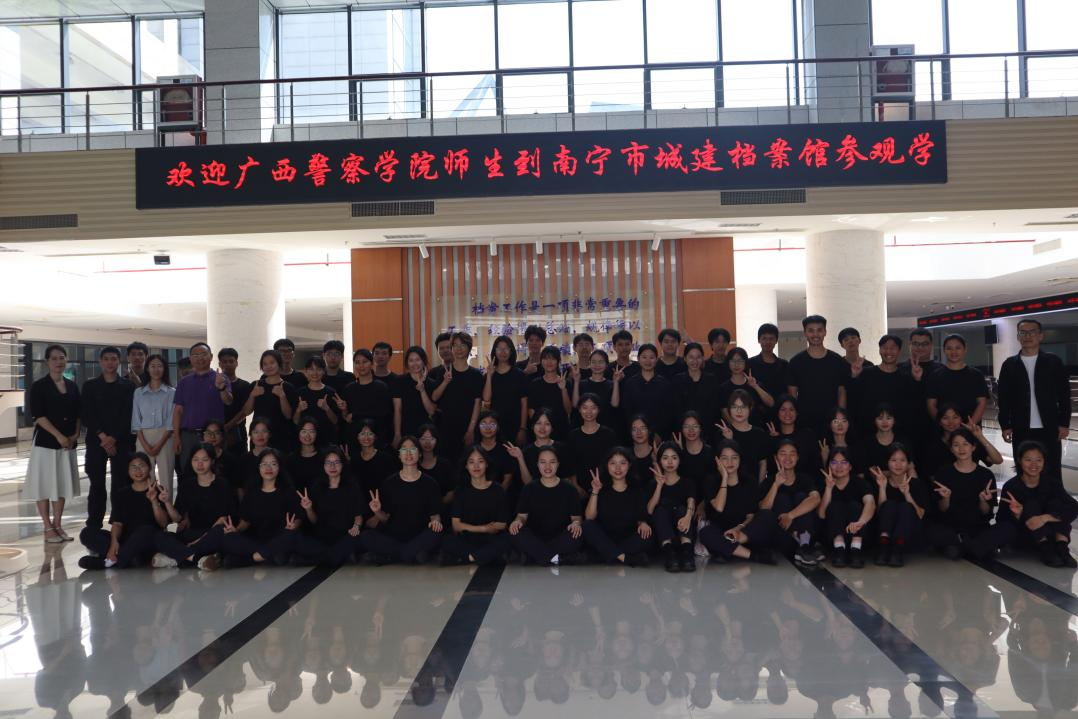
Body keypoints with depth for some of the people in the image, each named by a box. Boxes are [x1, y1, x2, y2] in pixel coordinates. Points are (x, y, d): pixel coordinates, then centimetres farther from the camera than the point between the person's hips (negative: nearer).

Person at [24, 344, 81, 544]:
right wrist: (59, 436, -18)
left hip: (68, 442, 5)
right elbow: (38, 415, -12)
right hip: (45, 441, -5)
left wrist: (75, 434, -3)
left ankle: (58, 525, 18)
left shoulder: (72, 386, 9)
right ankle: (48, 528, 8)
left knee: (62, 483, 9)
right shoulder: (39, 386, -5)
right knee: (44, 484, 1)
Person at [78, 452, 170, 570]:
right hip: (125, 540, 4)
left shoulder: (157, 491, 4)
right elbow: (117, 523, 4)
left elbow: (163, 524, -5)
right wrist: (114, 541, -17)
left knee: (146, 530, -36)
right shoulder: (121, 494, 14)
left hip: (151, 542, -4)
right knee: (87, 533, -14)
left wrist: (154, 501, -19)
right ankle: (130, 559, -28)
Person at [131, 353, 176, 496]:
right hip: (143, 439, 2)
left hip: (165, 438, -2)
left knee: (166, 478, -4)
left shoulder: (171, 392, 3)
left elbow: (171, 421, -2)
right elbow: (136, 421, 7)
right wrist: (145, 444, -5)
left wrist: (159, 444, -10)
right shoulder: (138, 392, 10)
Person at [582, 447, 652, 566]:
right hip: (604, 541, 0)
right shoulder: (602, 490, 6)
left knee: (646, 535, -28)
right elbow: (589, 518, -6)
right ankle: (625, 558, -34)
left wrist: (643, 523, -19)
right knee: (588, 526, -27)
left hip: (629, 541, 0)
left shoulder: (636, 490, 9)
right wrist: (595, 492, -15)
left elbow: (642, 518, 4)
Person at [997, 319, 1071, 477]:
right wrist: (1005, 426, -1)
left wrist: (1064, 423, -3)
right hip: (1021, 430, 1)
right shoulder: (1009, 364, 5)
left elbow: (1064, 395, 3)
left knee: (1052, 473, 3)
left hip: (1049, 429, -1)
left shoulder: (1054, 361, 3)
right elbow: (1004, 398, 5)